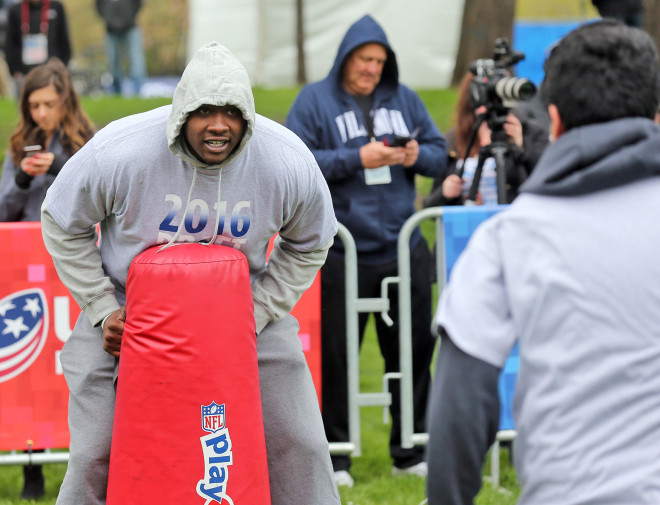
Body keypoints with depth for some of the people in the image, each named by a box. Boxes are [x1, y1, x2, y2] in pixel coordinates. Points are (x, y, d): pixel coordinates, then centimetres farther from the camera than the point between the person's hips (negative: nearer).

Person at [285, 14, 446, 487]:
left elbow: (439, 151, 14)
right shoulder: (315, 101, -2)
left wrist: (417, 156, -8)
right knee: (333, 354, -1)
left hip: (403, 248, 4)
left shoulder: (403, 99, 11)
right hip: (340, 251, -4)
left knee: (414, 349, 9)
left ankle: (412, 451, 20)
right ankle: (333, 457, 8)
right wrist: (357, 158, -16)